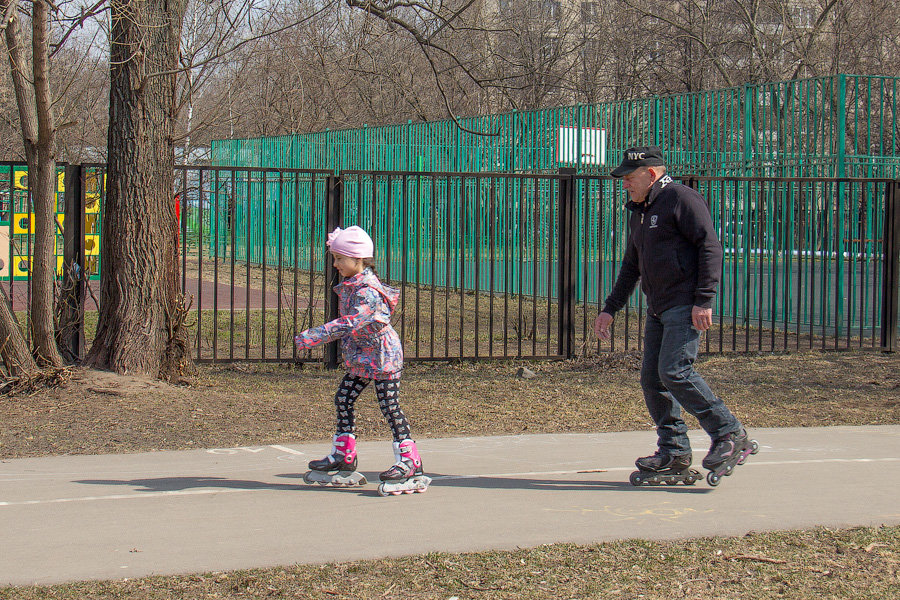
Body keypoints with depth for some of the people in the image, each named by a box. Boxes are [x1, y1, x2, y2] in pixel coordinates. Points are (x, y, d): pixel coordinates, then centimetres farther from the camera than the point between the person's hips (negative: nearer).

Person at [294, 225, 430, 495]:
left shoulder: (368, 291, -25)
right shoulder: (349, 286, 6)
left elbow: (350, 322, -37)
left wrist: (315, 335, -41)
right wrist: (317, 335, 22)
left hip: (382, 357, -10)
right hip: (360, 358, 10)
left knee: (390, 407, -6)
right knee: (343, 399, 11)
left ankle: (409, 462, 2)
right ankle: (343, 457, 21)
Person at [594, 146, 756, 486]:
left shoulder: (681, 199, -7)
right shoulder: (639, 212, 21)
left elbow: (710, 247, -14)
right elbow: (631, 267, 29)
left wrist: (704, 300, -21)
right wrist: (610, 309, 22)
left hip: (686, 305, -9)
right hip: (658, 310, 10)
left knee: (674, 372, -18)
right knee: (651, 378, 4)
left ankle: (730, 435, -9)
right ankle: (674, 452, 11)